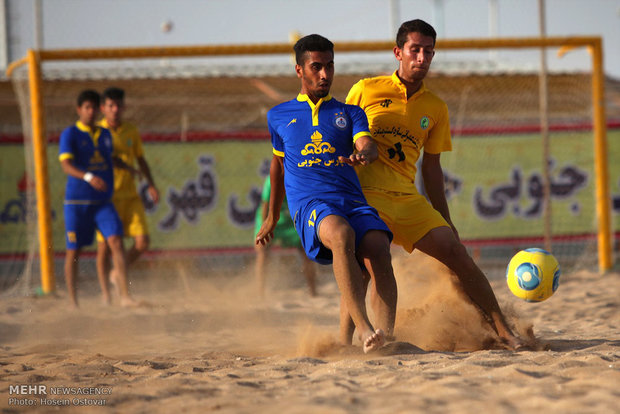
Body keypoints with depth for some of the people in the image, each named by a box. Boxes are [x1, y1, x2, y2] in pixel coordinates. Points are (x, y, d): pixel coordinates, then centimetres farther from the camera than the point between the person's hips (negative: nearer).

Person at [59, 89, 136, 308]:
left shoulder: (105, 134, 12)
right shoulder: (70, 134, -6)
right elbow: (67, 165, -20)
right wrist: (89, 177, -36)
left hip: (102, 202, 4)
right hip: (76, 201, -4)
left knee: (116, 241, -15)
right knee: (74, 251, 4)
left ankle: (125, 296, -21)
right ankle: (73, 302, 16)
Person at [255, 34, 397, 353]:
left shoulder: (349, 113, 21)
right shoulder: (278, 116, 23)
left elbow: (367, 144, 1)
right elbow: (278, 165, 37)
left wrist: (363, 153, -25)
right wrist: (272, 217, 43)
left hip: (353, 199, 2)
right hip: (310, 204, -2)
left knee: (378, 247, -31)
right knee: (341, 234, -38)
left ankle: (387, 337, -39)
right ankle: (364, 331, -50)